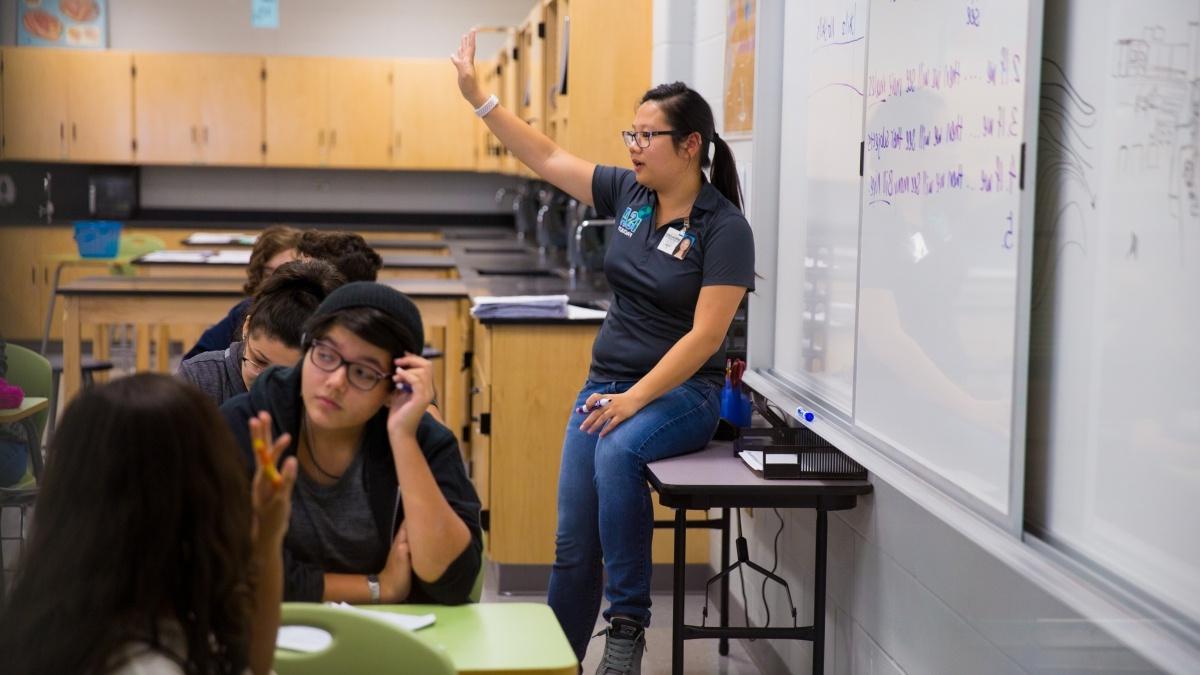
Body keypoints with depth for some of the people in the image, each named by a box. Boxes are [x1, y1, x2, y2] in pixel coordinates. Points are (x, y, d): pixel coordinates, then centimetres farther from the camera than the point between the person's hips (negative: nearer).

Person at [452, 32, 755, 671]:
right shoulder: (628, 193, 4)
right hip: (607, 380, 6)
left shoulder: (724, 227, -12)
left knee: (617, 451, -37)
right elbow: (544, 157, 10)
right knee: (573, 543, -1)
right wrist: (477, 95, 4)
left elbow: (705, 335, -18)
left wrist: (635, 399, -23)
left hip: (681, 390, -6)